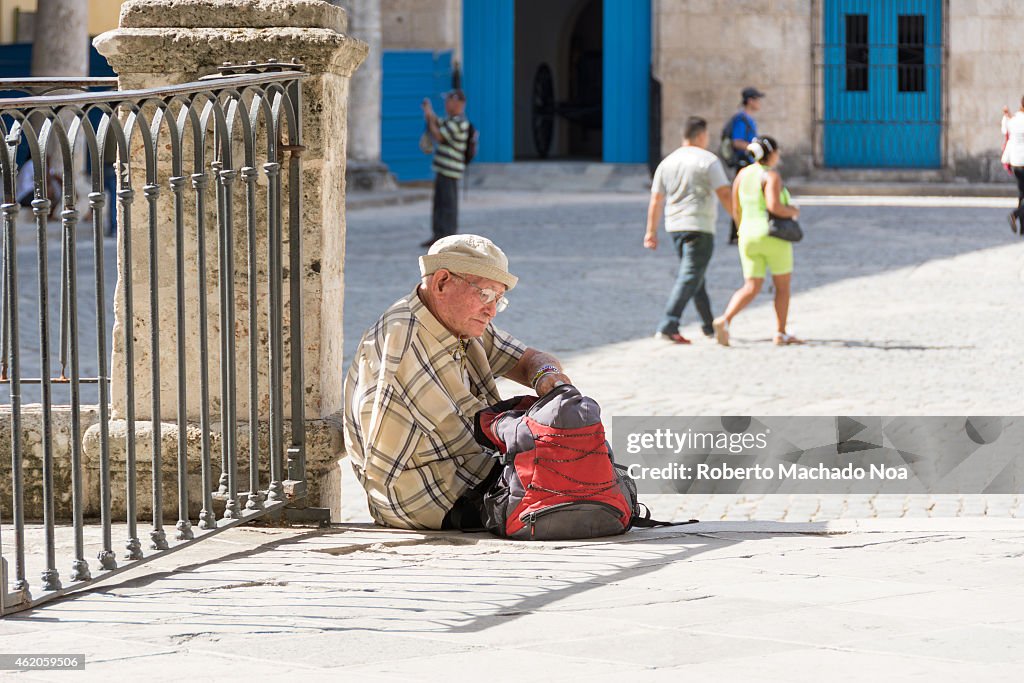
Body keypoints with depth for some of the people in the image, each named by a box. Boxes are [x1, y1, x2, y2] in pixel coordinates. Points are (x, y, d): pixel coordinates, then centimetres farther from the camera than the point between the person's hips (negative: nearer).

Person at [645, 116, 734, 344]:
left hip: (675, 226, 7)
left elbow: (656, 200, 9)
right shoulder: (708, 160, -7)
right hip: (699, 226, -7)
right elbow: (725, 195, -12)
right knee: (689, 278, -9)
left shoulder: (667, 162, 10)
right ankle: (668, 326, -20)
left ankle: (710, 326, 25)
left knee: (695, 276, 17)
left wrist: (651, 231, 12)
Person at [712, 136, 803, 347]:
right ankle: (781, 333, 14)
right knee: (783, 286, 11)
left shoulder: (742, 175, 8)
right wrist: (793, 211, -5)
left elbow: (736, 209, 11)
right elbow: (774, 206, -24)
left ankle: (724, 320, -18)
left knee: (751, 288, 5)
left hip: (748, 236, 6)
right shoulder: (772, 176, -12)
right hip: (774, 237, -6)